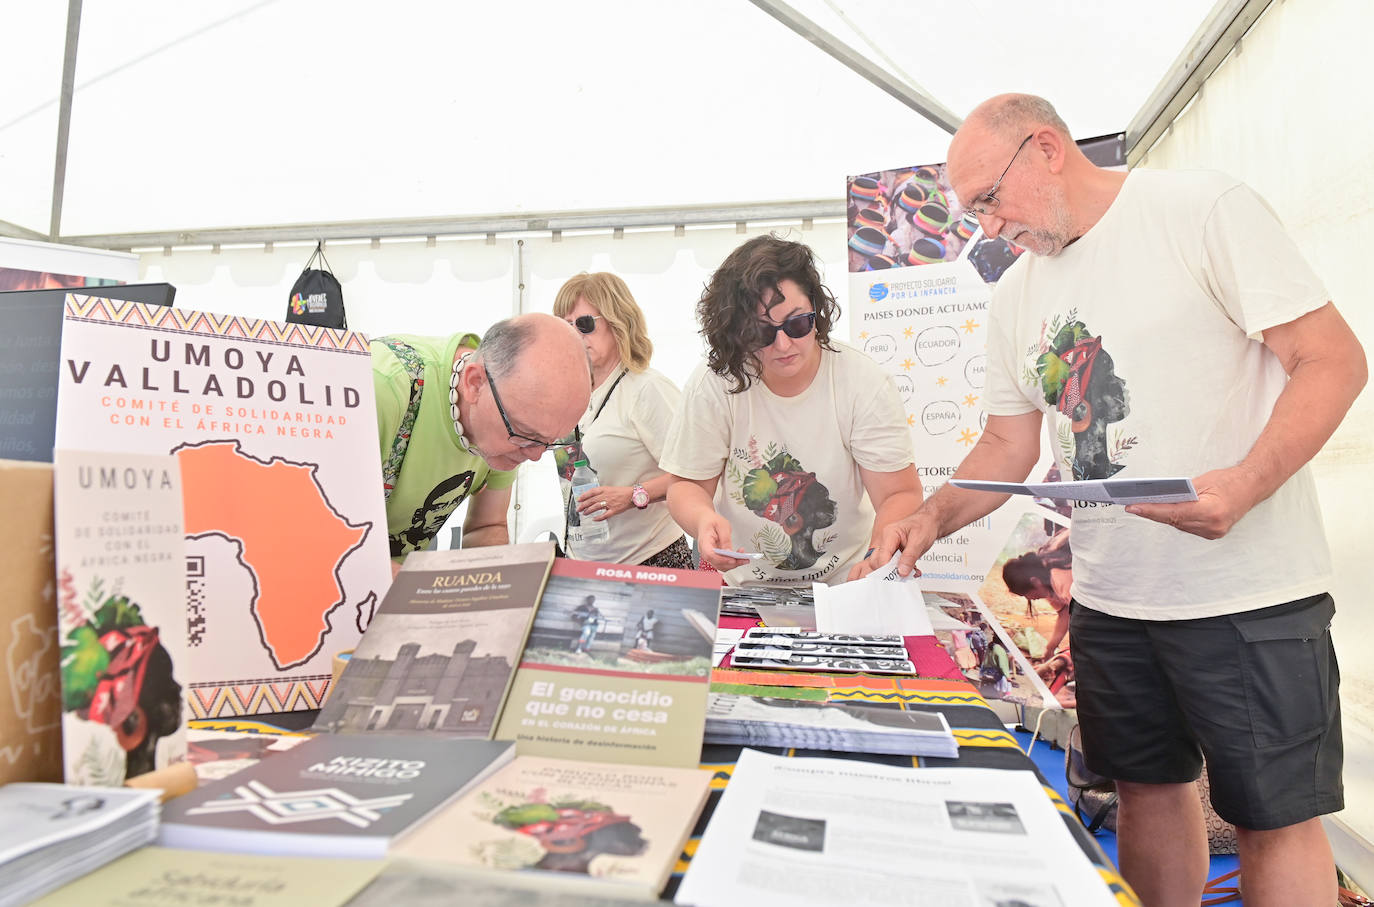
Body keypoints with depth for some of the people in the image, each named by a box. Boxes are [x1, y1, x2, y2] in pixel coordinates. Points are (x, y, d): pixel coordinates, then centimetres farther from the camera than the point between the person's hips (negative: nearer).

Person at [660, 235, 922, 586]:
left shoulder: (865, 383, -12)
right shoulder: (713, 385, -11)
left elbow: (901, 494, -12)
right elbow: (688, 485, -3)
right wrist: (704, 519, -26)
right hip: (741, 581, 0)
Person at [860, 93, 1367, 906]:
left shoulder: (1207, 211, -7)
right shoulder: (1017, 294, 10)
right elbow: (1010, 444, 13)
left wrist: (1245, 485, -26)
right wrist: (935, 517, -4)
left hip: (1249, 594, -5)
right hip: (1108, 597, 6)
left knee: (1275, 819, 6)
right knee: (1150, 788, 17)